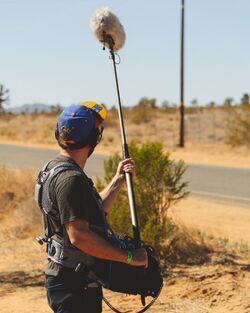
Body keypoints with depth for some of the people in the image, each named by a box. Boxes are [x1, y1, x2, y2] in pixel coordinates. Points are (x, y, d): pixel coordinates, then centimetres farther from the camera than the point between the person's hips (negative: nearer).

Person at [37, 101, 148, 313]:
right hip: (74, 287, -10)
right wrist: (129, 257, -23)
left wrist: (118, 180, 20)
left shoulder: (57, 169, 12)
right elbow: (79, 235, -29)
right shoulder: (70, 179, -21)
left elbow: (95, 213, 23)